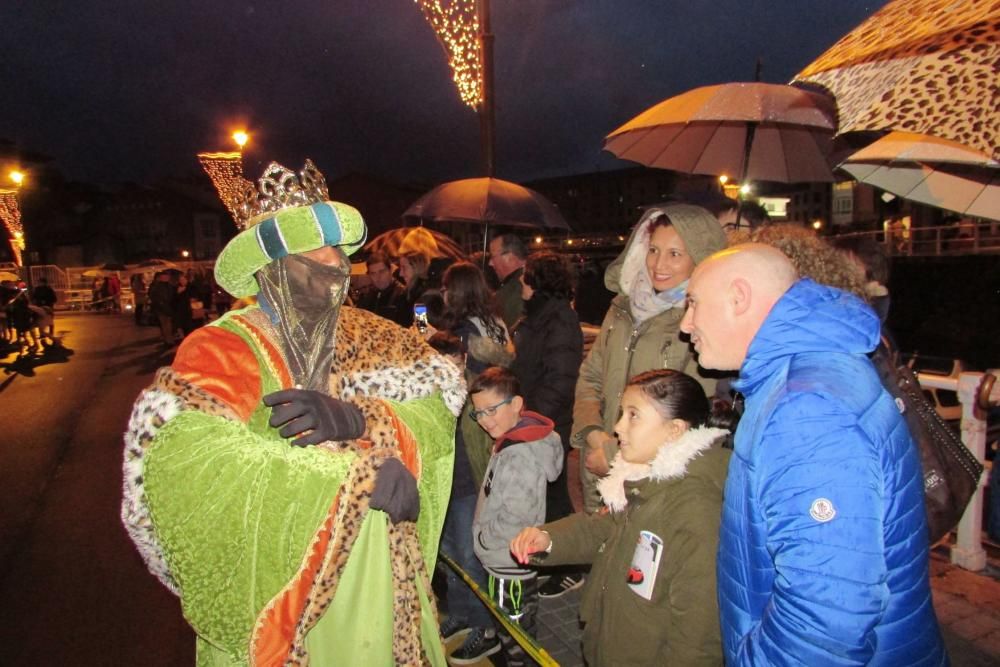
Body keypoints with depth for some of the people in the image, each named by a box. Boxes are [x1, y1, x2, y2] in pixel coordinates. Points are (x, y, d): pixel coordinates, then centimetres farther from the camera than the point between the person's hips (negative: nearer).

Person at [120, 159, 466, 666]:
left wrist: (356, 417, -30)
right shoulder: (223, 348, -14)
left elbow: (442, 399, -10)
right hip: (277, 592, -3)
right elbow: (180, 457, -30)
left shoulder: (366, 335, -1)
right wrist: (357, 472, -31)